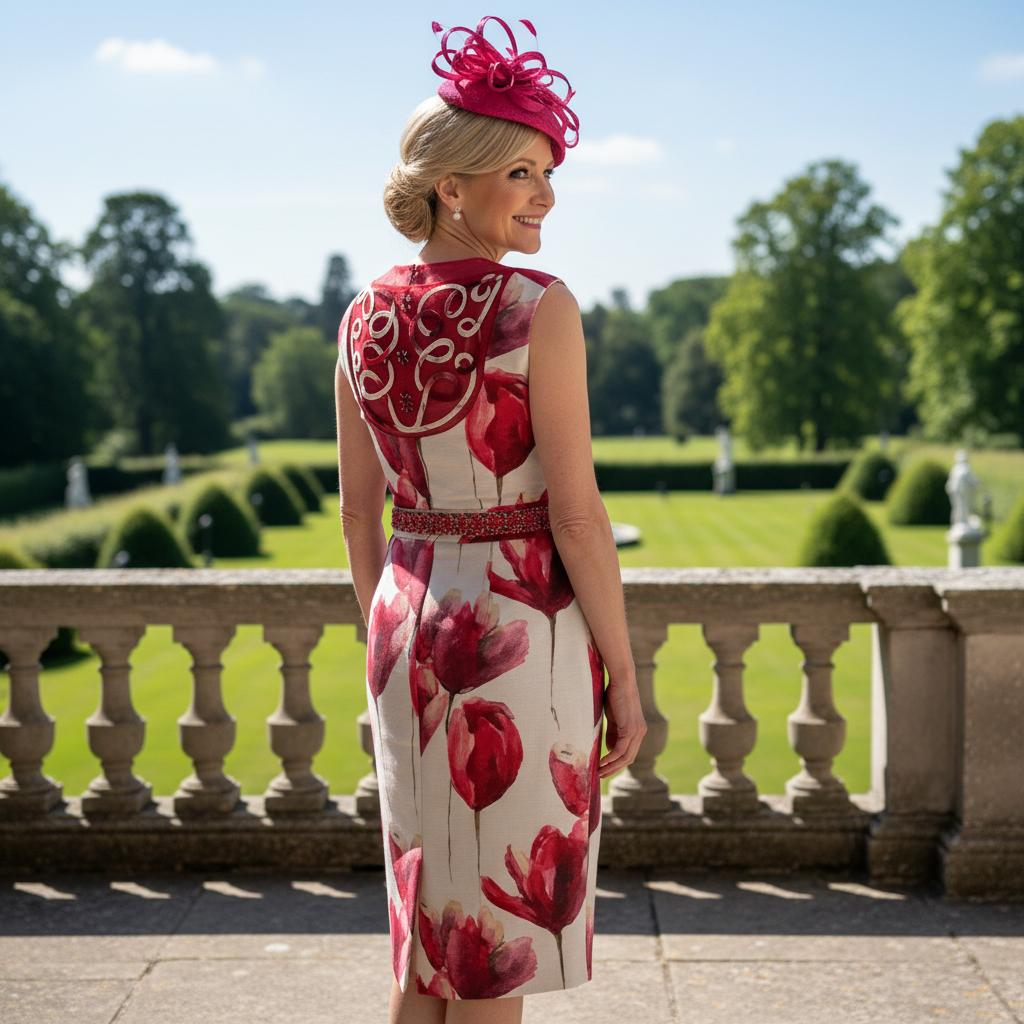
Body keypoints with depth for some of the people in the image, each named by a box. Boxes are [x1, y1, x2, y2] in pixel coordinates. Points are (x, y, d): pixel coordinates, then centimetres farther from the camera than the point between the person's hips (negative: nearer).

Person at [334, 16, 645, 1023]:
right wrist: (624, 675, -8)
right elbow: (575, 510, -16)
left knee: (426, 910, 18)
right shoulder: (539, 307, -15)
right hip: (523, 632, -6)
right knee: (501, 929, 6)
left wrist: (390, 648, 18)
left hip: (410, 620, 6)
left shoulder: (365, 318, 4)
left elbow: (358, 509, 8)